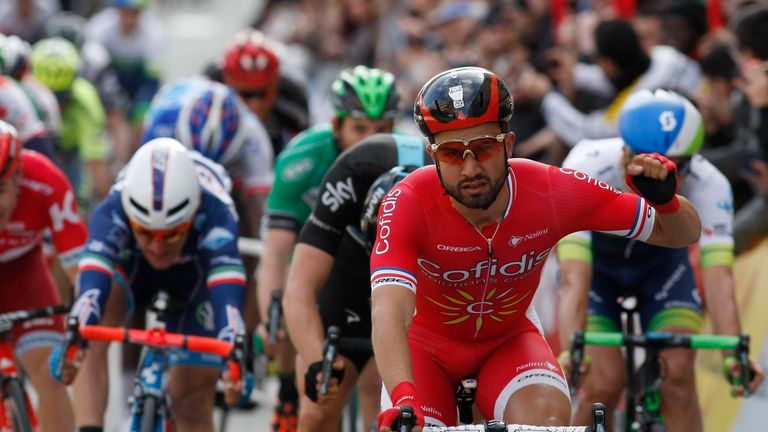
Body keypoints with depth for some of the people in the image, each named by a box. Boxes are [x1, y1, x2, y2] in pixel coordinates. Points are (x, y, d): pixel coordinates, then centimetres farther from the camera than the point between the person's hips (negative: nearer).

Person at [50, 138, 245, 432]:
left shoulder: (214, 214, -43)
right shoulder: (112, 212, -41)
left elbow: (226, 285, -56)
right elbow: (91, 282, -55)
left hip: (196, 274, 0)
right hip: (128, 263, 1)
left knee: (192, 402, -4)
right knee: (92, 337, -32)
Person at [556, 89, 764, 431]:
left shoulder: (708, 185, -33)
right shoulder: (587, 169, -38)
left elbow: (719, 277, -41)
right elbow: (574, 279, -46)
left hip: (661, 262, 1)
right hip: (596, 260, -1)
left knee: (677, 374, -18)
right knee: (604, 383, -18)